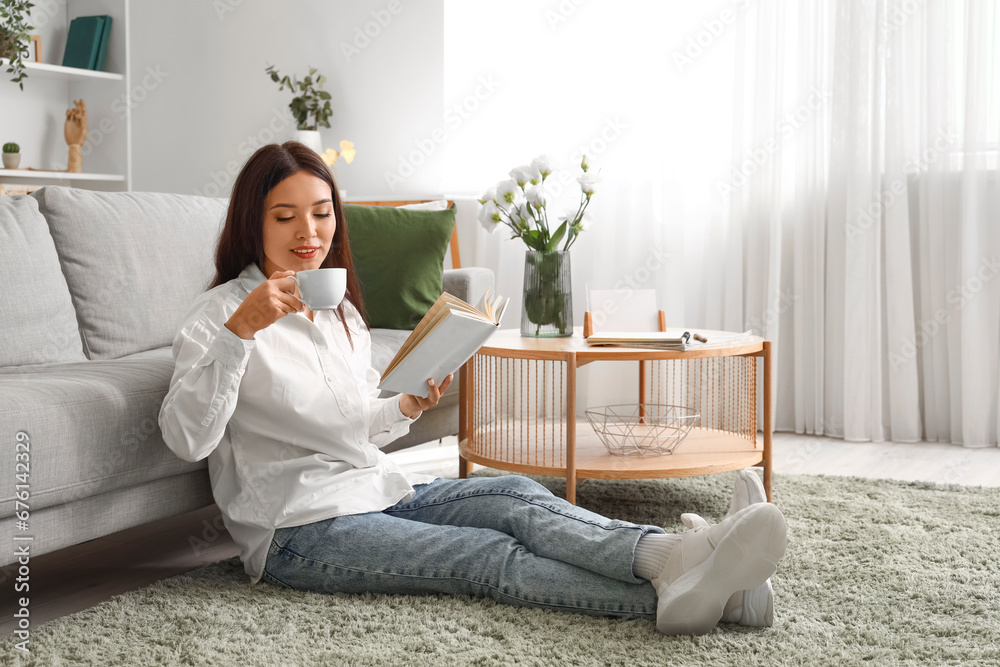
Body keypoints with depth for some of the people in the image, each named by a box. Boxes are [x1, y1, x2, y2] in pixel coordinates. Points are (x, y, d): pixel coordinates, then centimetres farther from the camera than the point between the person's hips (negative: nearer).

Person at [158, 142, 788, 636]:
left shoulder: (342, 313, 18)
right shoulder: (220, 314, -4)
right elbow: (186, 438, -18)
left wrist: (406, 408, 1)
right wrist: (238, 331, -29)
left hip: (380, 488, 6)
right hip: (300, 528, -6)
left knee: (517, 498, -23)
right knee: (493, 557, -28)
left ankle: (675, 558, -47)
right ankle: (668, 594, -46)